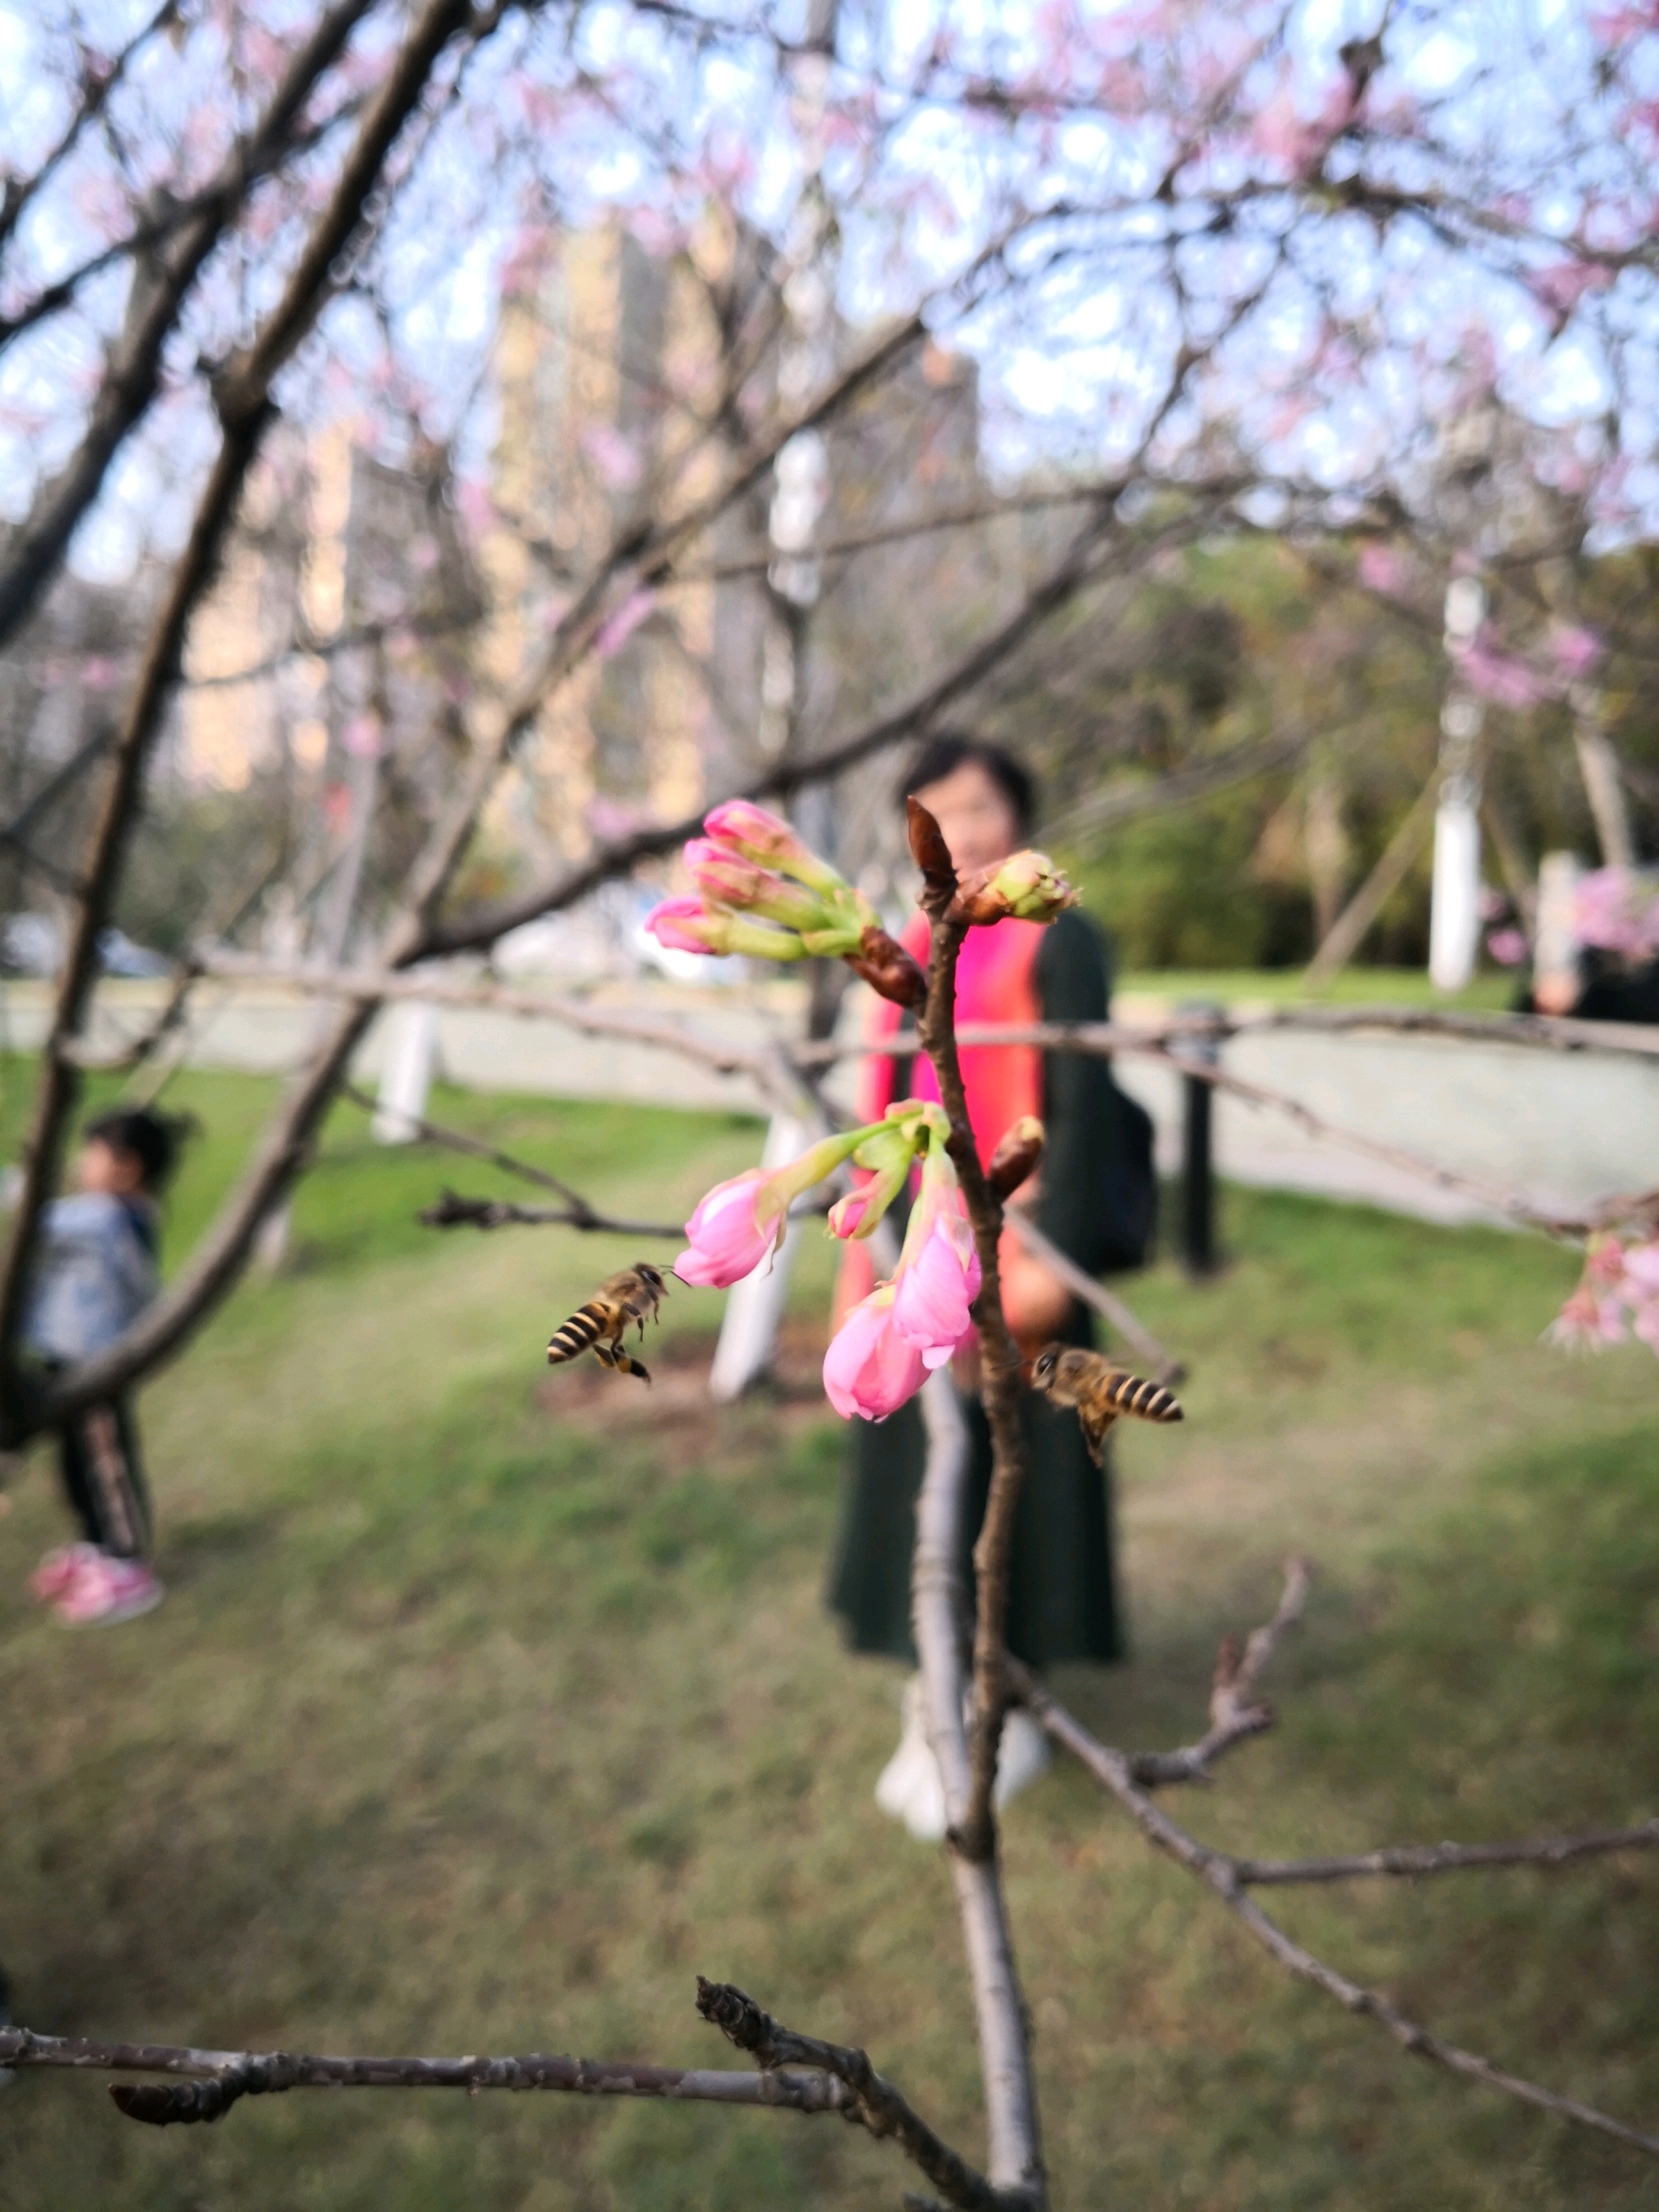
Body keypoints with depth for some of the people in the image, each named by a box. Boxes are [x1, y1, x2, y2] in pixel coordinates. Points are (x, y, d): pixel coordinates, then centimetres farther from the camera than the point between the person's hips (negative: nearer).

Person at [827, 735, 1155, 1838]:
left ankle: (1007, 1715, 16)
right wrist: (868, 1258, 14)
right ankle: (936, 1705, 26)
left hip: (1008, 1243, -7)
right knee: (920, 1471, 11)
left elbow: (1084, 1101, -13)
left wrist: (1056, 1251, -20)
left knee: (1007, 1469, 0)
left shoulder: (1060, 940, -7)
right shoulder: (915, 953, 13)